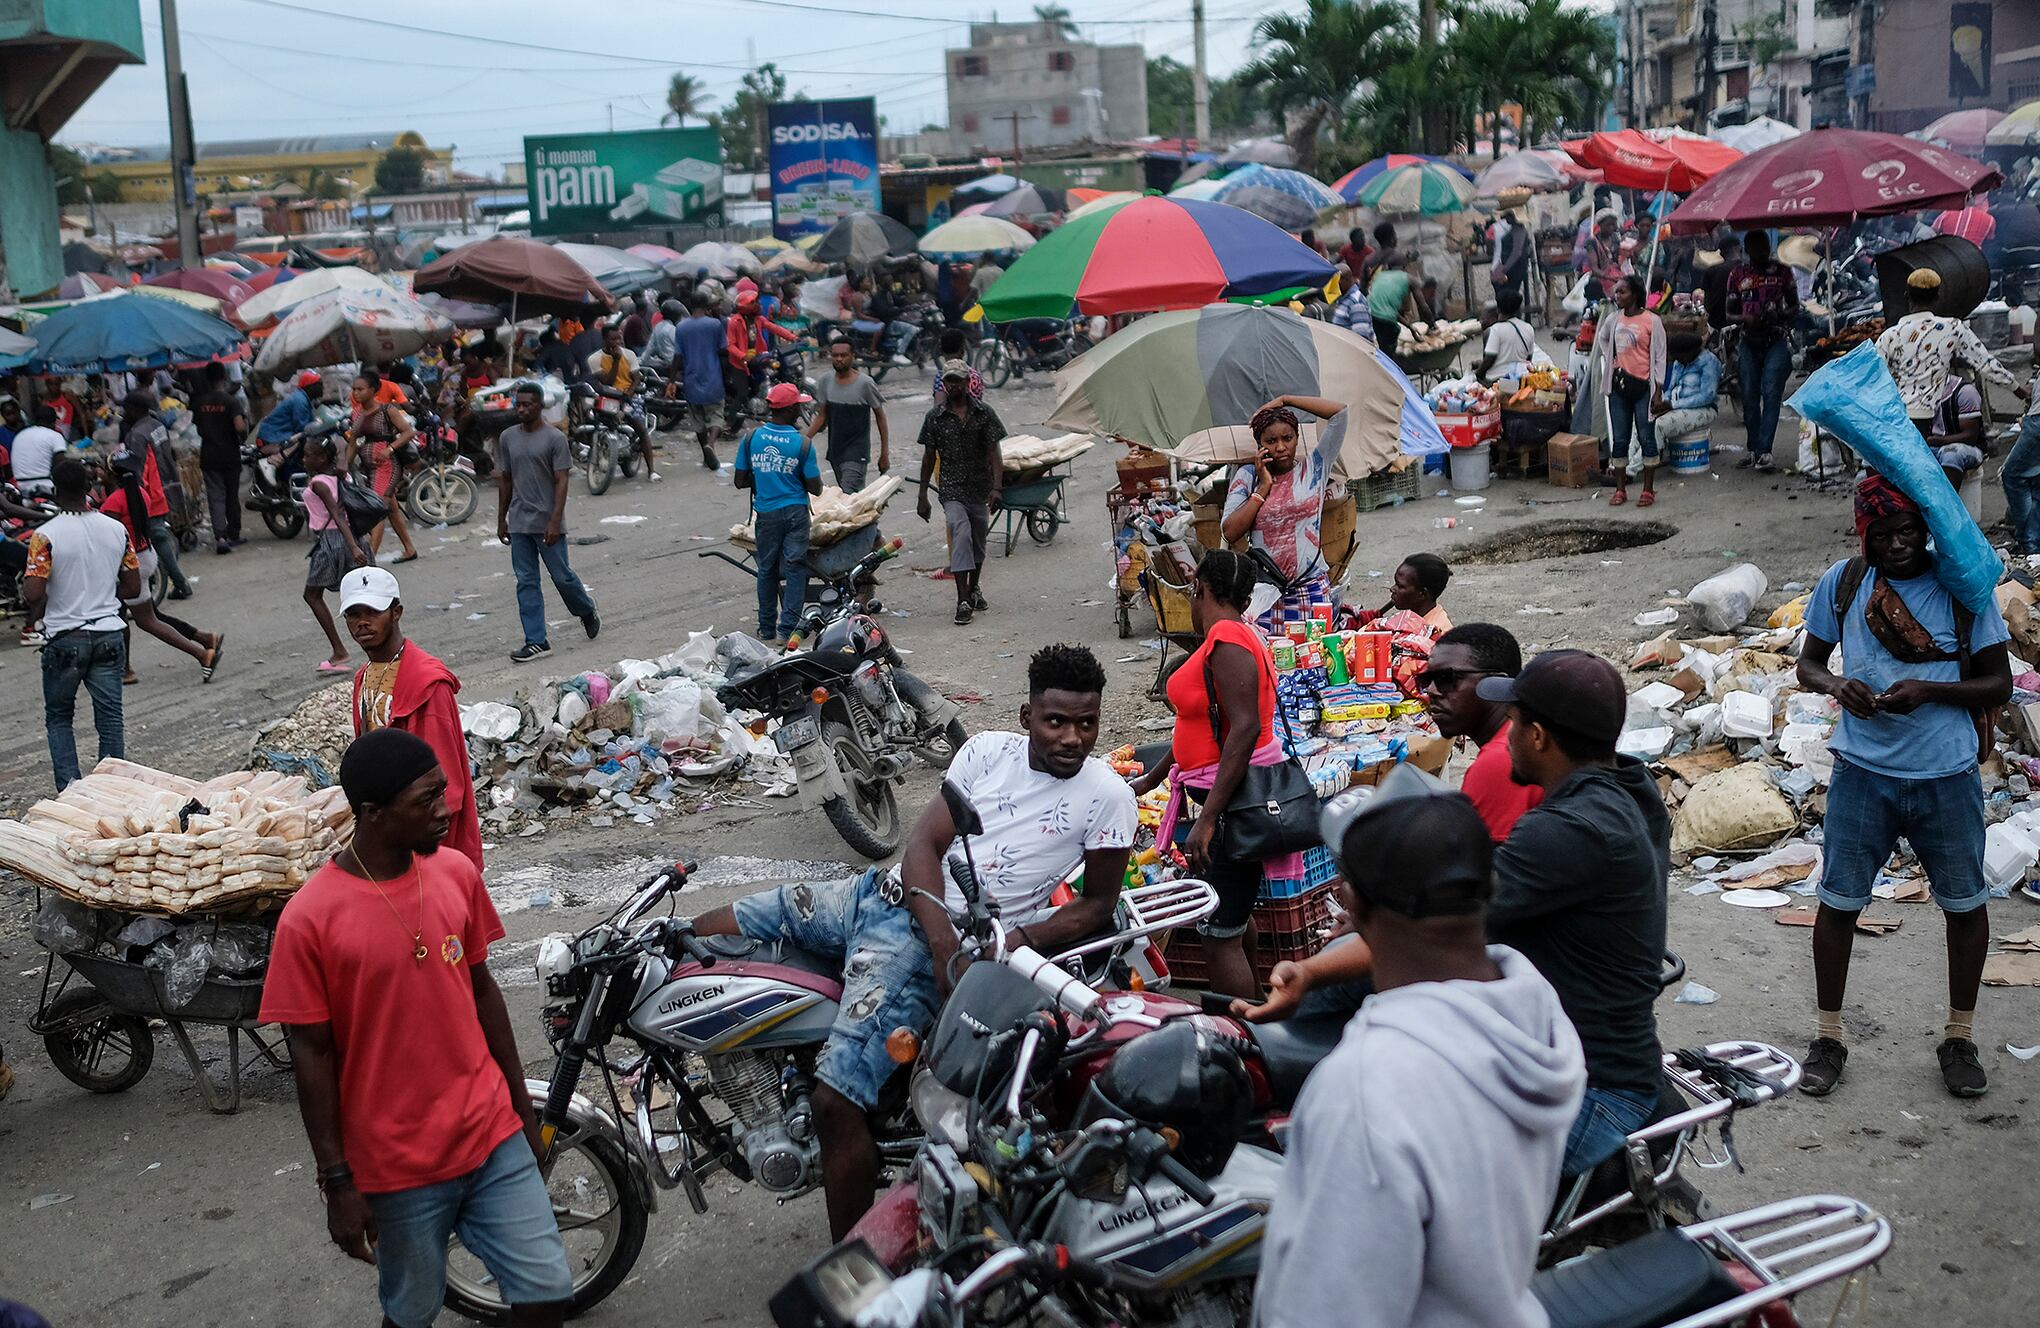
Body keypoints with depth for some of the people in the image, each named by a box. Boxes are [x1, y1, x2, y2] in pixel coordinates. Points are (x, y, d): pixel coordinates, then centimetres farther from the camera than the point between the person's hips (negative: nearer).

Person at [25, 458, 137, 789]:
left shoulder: (46, 535, -13)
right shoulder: (116, 529, -1)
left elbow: (34, 594, -17)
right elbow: (133, 587, 4)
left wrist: (36, 613, 4)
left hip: (64, 639, -3)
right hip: (108, 634, 3)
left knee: (58, 717, 14)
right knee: (110, 719, 8)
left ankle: (70, 787, 4)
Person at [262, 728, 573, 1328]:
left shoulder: (457, 873, -3)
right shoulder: (308, 919, -16)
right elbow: (312, 1055, -10)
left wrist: (522, 1104, 13)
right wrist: (337, 1183, -7)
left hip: (491, 1135, 4)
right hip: (397, 1164, -3)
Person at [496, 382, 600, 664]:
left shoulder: (555, 439, -7)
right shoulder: (507, 437, 7)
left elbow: (561, 482, -10)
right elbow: (505, 481, 14)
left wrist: (555, 521, -18)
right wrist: (501, 519, 14)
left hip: (547, 523, -4)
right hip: (519, 523, 5)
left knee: (562, 577, 2)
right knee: (526, 582, 3)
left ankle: (587, 612, 31)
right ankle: (536, 642, 6)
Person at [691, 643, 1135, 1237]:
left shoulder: (1107, 795, -5)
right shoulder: (988, 750, 3)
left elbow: (1098, 904, 2)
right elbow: (923, 844, -2)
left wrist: (1016, 942, -15)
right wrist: (944, 945, -18)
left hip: (949, 937, -6)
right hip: (883, 892, 6)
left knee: (837, 1101, -22)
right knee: (702, 934, 8)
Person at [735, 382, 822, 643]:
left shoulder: (751, 438, -5)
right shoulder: (803, 443, -11)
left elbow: (740, 481, 0)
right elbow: (815, 488, -7)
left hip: (766, 512, 3)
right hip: (795, 511, -2)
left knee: (767, 568, 15)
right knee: (794, 568, 4)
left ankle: (767, 628, 22)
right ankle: (787, 629, -1)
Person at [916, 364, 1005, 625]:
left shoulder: (984, 413, 0)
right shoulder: (935, 417, 0)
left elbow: (994, 453, -4)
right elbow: (929, 457, 6)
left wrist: (996, 487, -16)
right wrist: (922, 496, 6)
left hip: (980, 489, 2)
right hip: (952, 489, -2)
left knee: (979, 541, 15)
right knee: (961, 534, -21)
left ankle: (974, 589, 40)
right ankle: (963, 601, -22)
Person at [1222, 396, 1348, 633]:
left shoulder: (1313, 468, 5)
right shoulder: (1247, 476, 5)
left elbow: (1340, 412, -1)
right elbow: (1230, 532, -4)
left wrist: (1284, 400, 3)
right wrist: (1263, 486, -5)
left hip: (1311, 589, 0)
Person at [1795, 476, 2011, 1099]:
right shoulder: (1841, 584, -2)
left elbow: (1999, 684, -3)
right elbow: (1808, 663, 7)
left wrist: (1928, 690, -20)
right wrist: (1836, 685, -16)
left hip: (1948, 777, 0)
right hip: (1863, 773, 0)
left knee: (1966, 904, 10)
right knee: (1838, 901, 5)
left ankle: (1959, 1036, 30)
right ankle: (1827, 1036, 21)